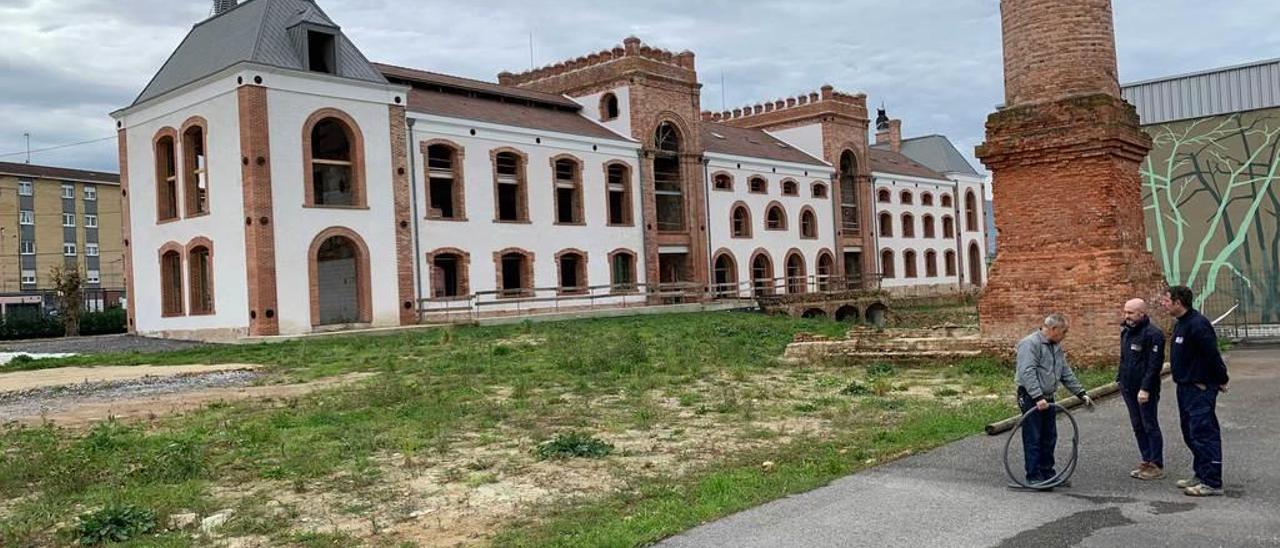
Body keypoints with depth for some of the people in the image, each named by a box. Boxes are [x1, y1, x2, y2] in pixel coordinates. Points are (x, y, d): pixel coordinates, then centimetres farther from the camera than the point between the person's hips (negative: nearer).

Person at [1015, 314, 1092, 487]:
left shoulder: (1056, 346, 13)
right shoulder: (1030, 344, -16)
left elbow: (1066, 373, 20)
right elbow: (1027, 373, -25)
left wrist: (1081, 393, 14)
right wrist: (1038, 397, -30)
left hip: (1047, 399, 9)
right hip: (1031, 399, -9)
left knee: (1049, 438, 13)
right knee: (1033, 439, -4)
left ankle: (1047, 473, 23)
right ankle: (1033, 476, 2)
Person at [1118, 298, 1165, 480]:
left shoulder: (1153, 334, -15)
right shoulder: (1126, 332, 12)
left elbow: (1154, 364, -19)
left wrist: (1145, 388, -22)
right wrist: (1120, 379, 16)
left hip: (1146, 391, -8)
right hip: (1129, 389, 8)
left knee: (1150, 426, -1)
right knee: (1138, 427, 13)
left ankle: (1157, 466, 6)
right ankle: (1147, 461, 22)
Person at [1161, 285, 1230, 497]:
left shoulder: (1197, 324, -21)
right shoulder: (1180, 324, 12)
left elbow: (1212, 356, -20)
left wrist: (1222, 380, -11)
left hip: (1201, 389, -11)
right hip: (1186, 387, 11)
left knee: (1204, 434, -8)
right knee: (1191, 434, 16)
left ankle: (1212, 483, -4)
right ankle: (1201, 475, 26)